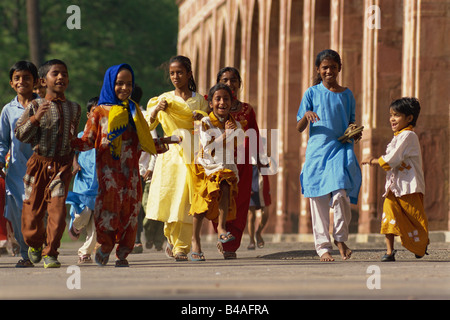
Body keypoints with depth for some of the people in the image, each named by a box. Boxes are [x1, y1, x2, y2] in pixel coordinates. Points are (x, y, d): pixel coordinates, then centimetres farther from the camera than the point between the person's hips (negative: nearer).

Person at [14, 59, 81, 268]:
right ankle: (35, 243, 34)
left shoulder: (74, 109, 8)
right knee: (33, 210, 5)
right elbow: (20, 134, -7)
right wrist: (36, 118, -20)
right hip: (39, 162, -1)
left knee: (57, 208, -12)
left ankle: (50, 253, -2)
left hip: (62, 165, 1)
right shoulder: (35, 106, -2)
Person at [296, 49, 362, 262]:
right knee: (318, 200, -1)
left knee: (340, 193, -18)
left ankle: (341, 238, 2)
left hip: (341, 149, 0)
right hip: (317, 149, 0)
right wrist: (306, 115, -16)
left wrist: (354, 132, 0)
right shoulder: (312, 93, 7)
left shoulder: (346, 94, 12)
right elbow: (299, 128, 5)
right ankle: (322, 246, 7)